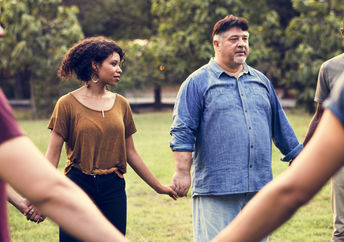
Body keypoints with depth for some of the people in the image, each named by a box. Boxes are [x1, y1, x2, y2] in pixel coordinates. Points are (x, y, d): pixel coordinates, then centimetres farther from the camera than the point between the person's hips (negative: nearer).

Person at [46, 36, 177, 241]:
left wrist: (158, 186, 18)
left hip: (114, 189, 4)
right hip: (78, 186, -3)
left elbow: (130, 153, 15)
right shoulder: (68, 104, -2)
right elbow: (53, 154, -5)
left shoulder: (121, 104, 9)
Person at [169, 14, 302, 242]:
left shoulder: (261, 81, 16)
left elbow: (280, 125, 23)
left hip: (259, 187, 5)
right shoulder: (198, 82, 0)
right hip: (216, 189, -5)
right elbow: (183, 132, -5)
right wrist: (182, 172, -12)